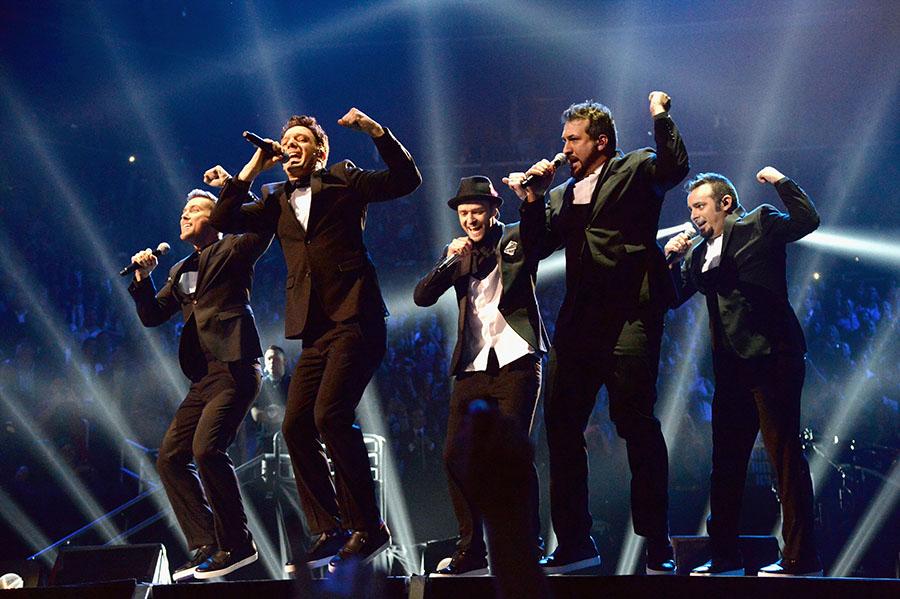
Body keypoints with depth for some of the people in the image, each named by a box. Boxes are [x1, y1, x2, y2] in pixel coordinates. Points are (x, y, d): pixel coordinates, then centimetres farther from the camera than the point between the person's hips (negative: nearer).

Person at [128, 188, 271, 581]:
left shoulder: (231, 251, 1)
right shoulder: (181, 271, 23)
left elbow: (262, 229, -18)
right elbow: (151, 316, 20)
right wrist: (143, 278, 6)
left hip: (235, 368, -9)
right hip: (204, 378, 9)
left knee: (206, 449, -22)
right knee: (170, 458, 3)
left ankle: (236, 544, -11)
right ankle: (206, 548, 7)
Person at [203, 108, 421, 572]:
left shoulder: (343, 181, 8)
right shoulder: (275, 200, 21)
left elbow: (406, 180, 0)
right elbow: (225, 221, 12)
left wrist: (376, 132, -11)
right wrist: (250, 171, 8)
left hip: (355, 319, -6)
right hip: (315, 330, 6)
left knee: (330, 416, -20)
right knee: (296, 426, -1)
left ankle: (368, 528, -11)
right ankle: (329, 533, 7)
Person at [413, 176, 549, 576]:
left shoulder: (516, 240, 4)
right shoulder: (458, 253, 15)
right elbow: (422, 297, 6)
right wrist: (449, 261, -9)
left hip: (515, 362, -5)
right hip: (472, 368, 5)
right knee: (455, 456, 0)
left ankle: (530, 546, -3)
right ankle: (471, 550, 9)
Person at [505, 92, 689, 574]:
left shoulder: (637, 169, 6)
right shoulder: (562, 193, 23)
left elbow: (674, 167, -14)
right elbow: (539, 245, 16)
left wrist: (660, 115, -8)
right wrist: (532, 200, 4)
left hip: (628, 313, -7)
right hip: (578, 318, 7)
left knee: (635, 422, -10)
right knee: (560, 424, 4)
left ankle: (657, 545, -4)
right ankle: (574, 544, 12)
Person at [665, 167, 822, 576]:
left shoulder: (759, 225, 2)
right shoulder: (698, 252, 19)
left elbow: (807, 221, -10)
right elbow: (672, 297, 18)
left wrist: (780, 182, -10)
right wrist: (671, 259, 3)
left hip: (771, 356, -8)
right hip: (732, 365, 8)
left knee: (784, 452, -8)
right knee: (726, 459, 10)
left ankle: (801, 558, -6)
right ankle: (724, 555, 17)